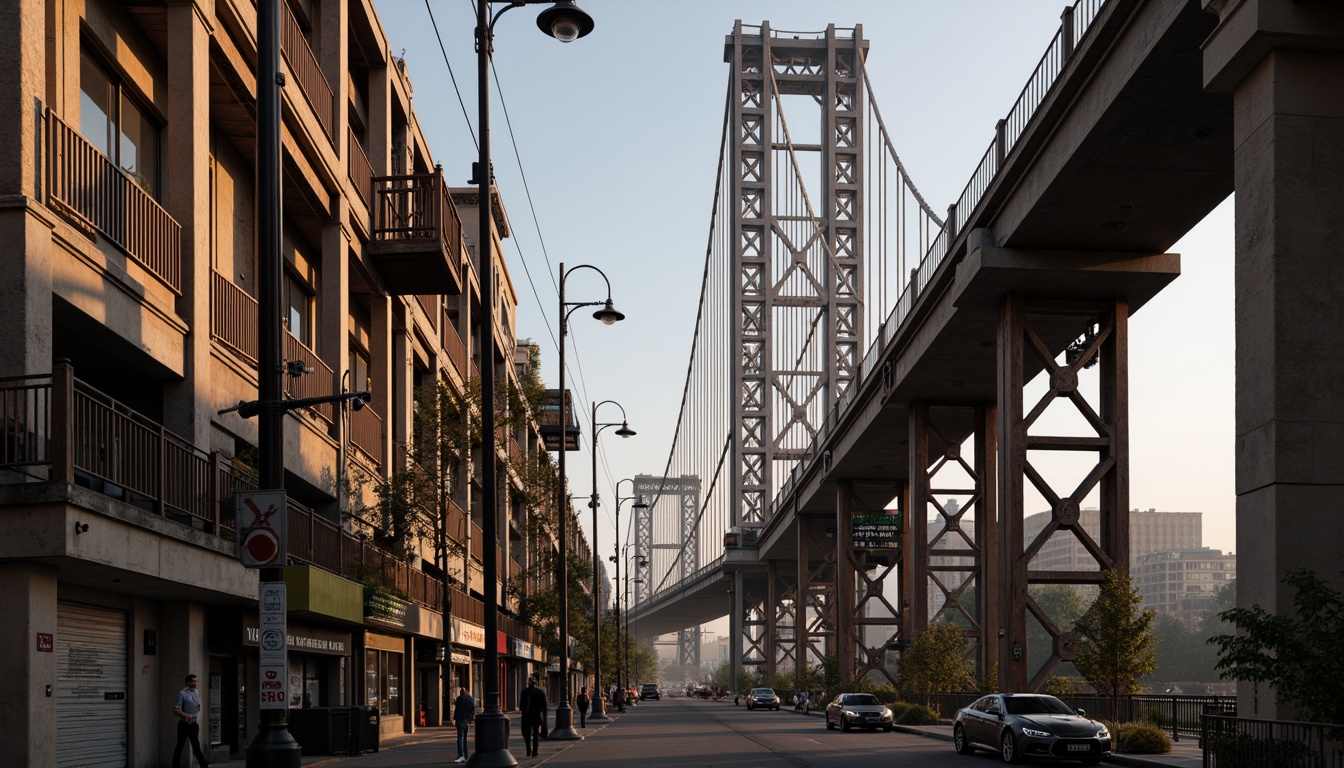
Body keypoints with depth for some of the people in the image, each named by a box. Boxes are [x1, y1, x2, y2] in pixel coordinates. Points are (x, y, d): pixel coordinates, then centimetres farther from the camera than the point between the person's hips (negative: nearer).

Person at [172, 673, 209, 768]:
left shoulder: (196, 693, 10)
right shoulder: (182, 694, -11)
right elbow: (175, 710, -17)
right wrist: (187, 715, -23)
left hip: (193, 724, 5)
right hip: (184, 724, -5)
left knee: (196, 746, 0)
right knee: (180, 746, 4)